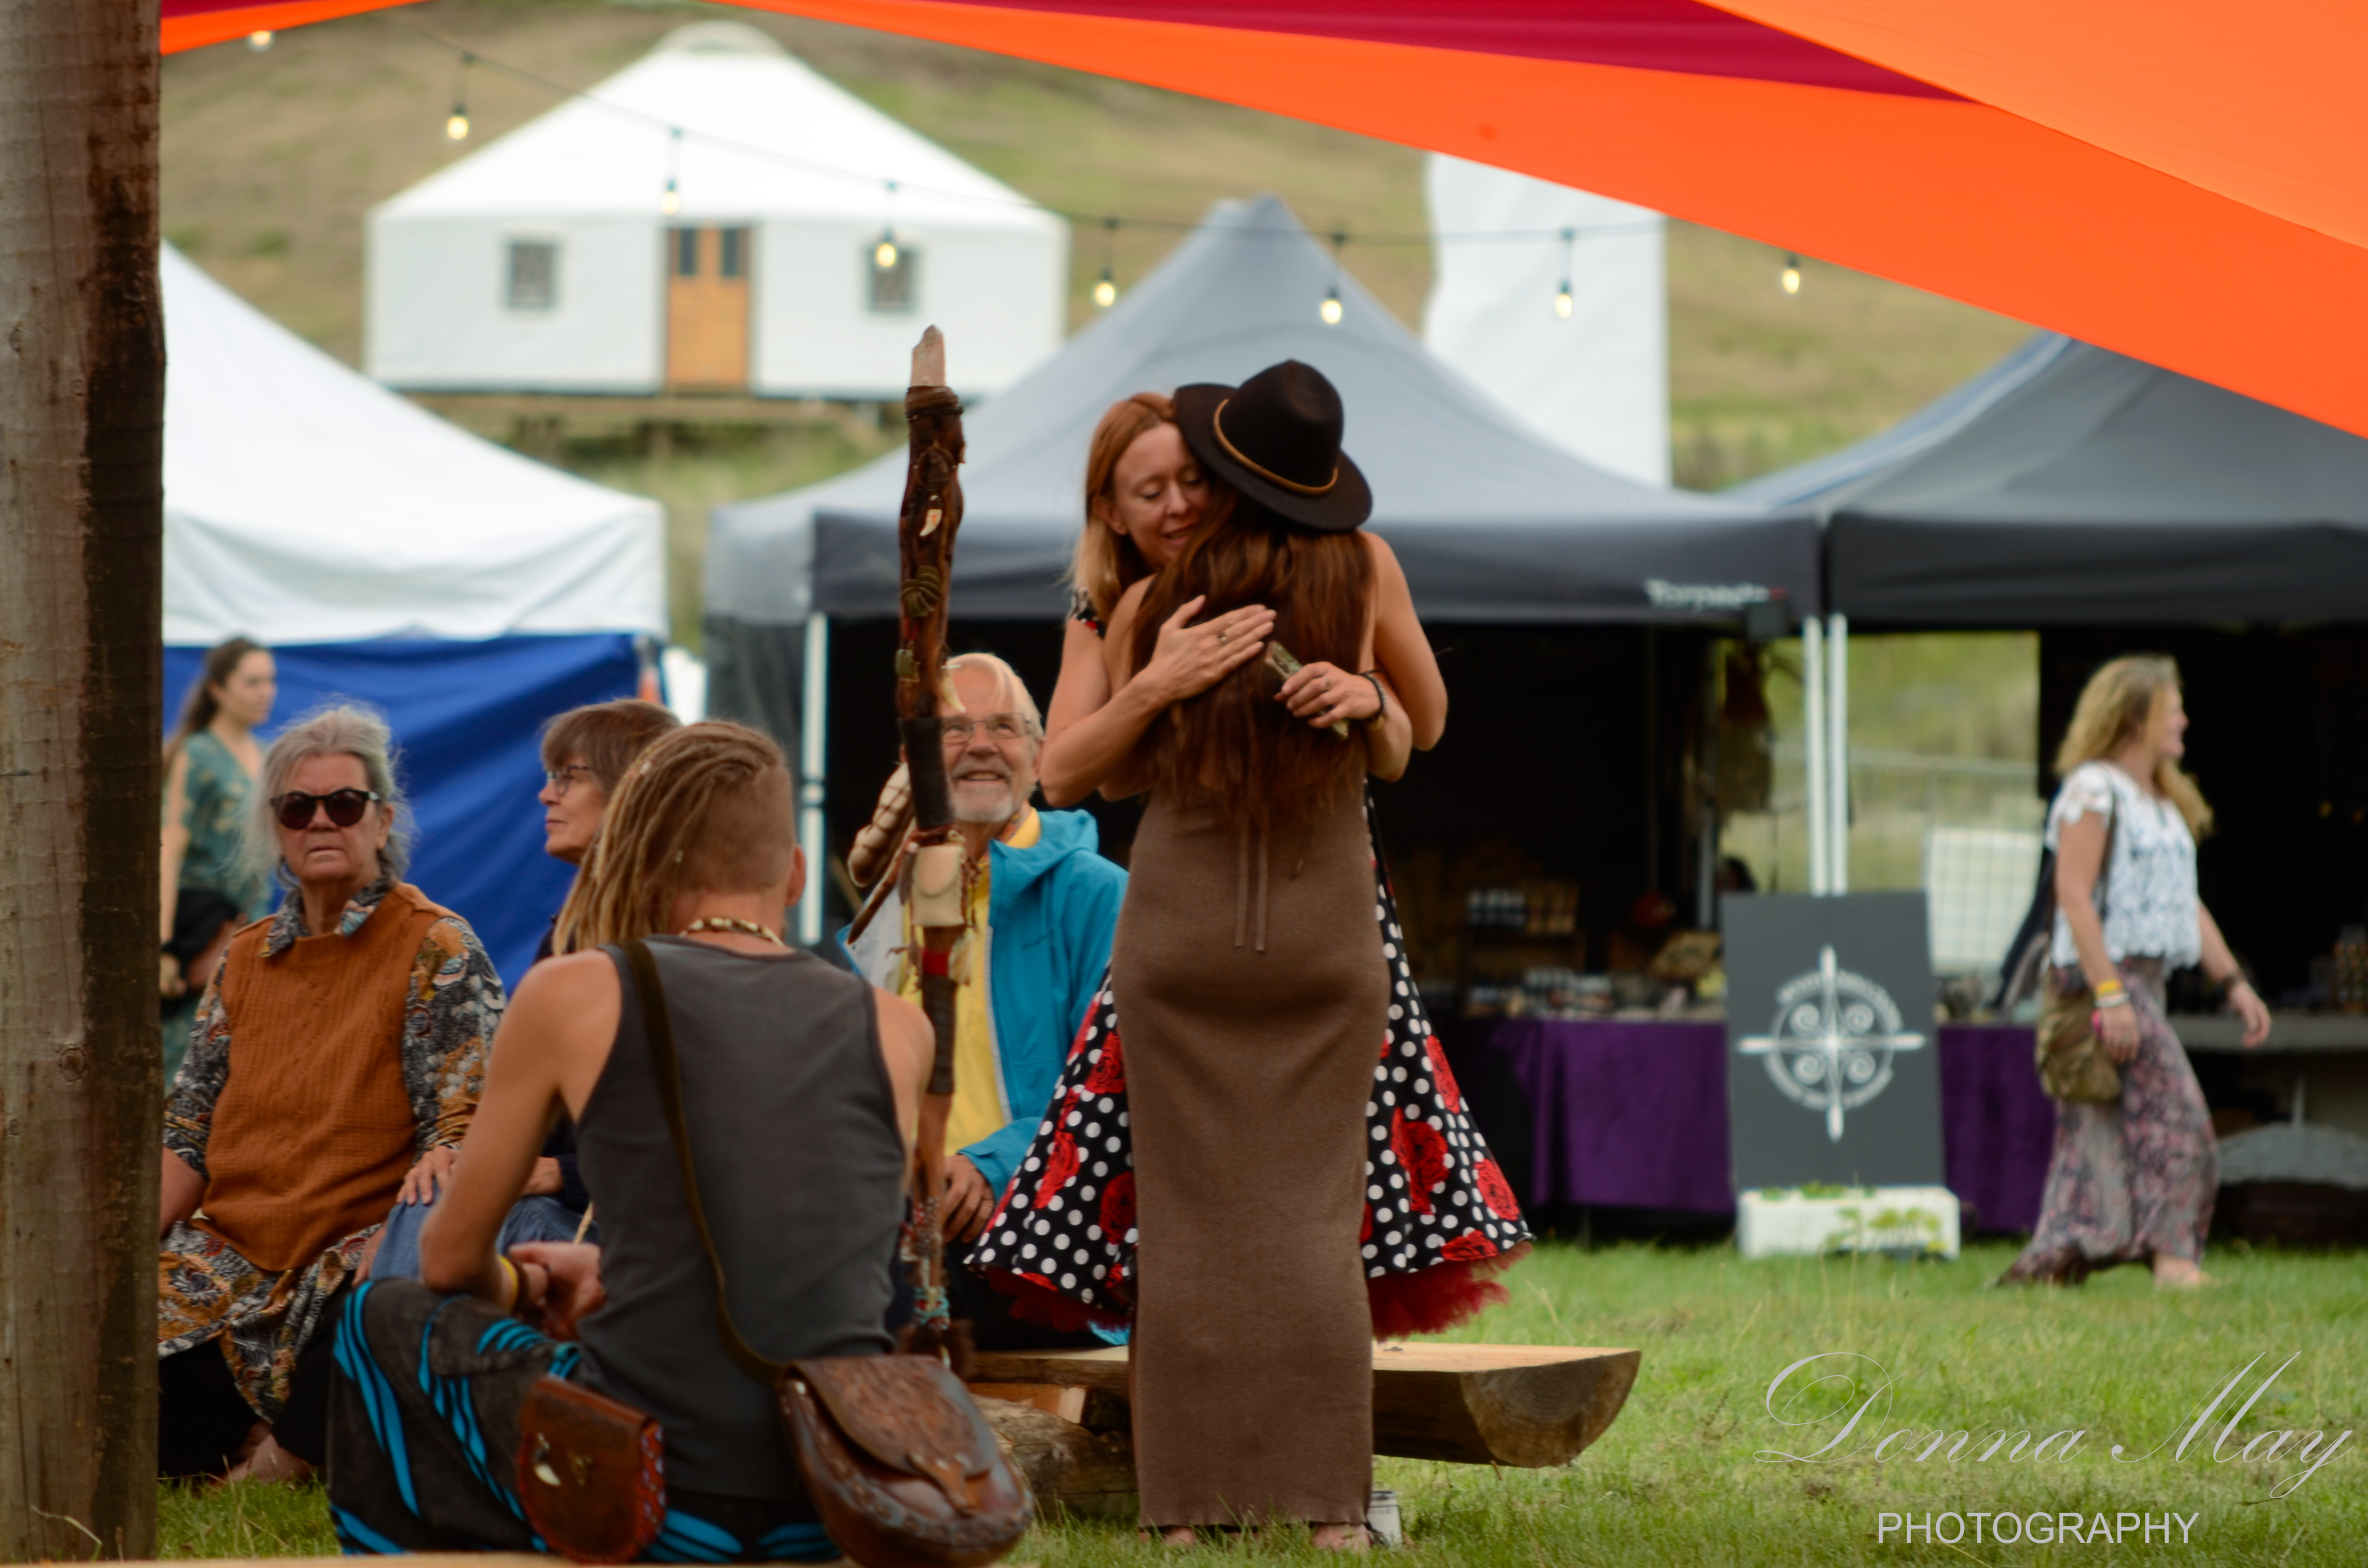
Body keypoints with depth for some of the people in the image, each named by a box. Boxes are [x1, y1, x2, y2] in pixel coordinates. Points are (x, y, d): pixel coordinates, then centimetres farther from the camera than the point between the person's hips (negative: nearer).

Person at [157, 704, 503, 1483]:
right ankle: (258, 1434, 4)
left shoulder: (439, 951, -1)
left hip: (354, 1259, -4)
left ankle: (295, 1443, -13)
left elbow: (465, 1126, -9)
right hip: (229, 1257, 4)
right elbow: (188, 1134, 16)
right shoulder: (245, 959, 18)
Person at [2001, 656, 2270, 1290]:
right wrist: (2109, 993, -23)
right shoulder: (2093, 790, -9)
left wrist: (2234, 983, 15)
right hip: (2102, 975, -9)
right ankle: (2173, 1256, -15)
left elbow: (2188, 906, 23)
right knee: (2173, 1113, -14)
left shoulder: (2164, 802, 20)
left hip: (2144, 979, 9)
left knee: (2097, 1131, 7)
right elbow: (2073, 895, -16)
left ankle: (2051, 1261, 8)